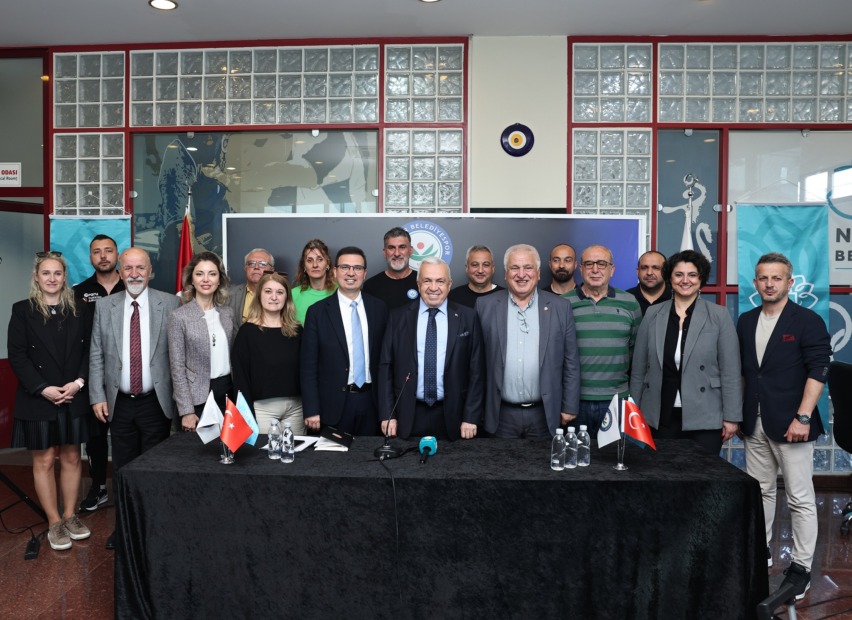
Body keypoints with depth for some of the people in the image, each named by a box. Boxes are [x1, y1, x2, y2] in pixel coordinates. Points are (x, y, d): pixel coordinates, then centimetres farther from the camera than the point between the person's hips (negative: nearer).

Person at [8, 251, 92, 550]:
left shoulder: (77, 310, 6)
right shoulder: (23, 310, 0)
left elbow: (88, 351, 5)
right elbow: (17, 356, -5)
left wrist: (78, 383, -10)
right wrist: (44, 389, -14)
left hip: (74, 398, 2)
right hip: (37, 399, -2)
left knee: (72, 458, 9)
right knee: (43, 461, 5)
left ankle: (70, 516, 21)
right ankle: (54, 523, 16)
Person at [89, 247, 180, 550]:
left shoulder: (170, 303, -5)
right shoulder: (105, 306, 4)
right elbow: (96, 355, 6)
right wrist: (97, 396, 0)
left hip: (156, 402, -2)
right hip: (119, 402, 3)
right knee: (122, 467, 13)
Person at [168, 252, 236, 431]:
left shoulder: (228, 312, 5)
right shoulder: (179, 316, -8)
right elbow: (177, 368, -9)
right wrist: (186, 411, -12)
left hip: (227, 392, 4)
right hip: (197, 397, -4)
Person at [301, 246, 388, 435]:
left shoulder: (379, 308, 3)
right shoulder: (318, 312, -4)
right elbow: (309, 365, -4)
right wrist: (311, 411, -8)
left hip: (371, 400, 2)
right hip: (334, 404, -2)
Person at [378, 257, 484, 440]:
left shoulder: (468, 318, 0)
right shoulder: (398, 317, 2)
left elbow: (475, 370, 0)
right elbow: (386, 367, 3)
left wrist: (471, 417, -3)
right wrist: (387, 415, -1)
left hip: (451, 416, 0)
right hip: (409, 416, 1)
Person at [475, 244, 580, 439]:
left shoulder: (561, 307, 1)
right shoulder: (486, 305, 0)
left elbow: (571, 362, 4)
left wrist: (569, 407, 2)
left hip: (545, 414, 0)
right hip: (501, 415, 0)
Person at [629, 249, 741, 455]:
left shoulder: (719, 316, 0)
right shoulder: (653, 314, 5)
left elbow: (730, 372, -1)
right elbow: (639, 369, 7)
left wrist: (731, 417, -4)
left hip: (704, 421, -1)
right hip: (659, 418, 2)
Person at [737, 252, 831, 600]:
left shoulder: (807, 321, -6)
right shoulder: (746, 322, 10)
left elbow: (818, 370, -12)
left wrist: (802, 417, -18)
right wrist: (738, 412, 10)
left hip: (789, 424, -5)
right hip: (755, 423, 5)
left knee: (800, 498, 3)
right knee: (760, 490, 15)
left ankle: (801, 567, 15)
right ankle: (760, 549, 29)